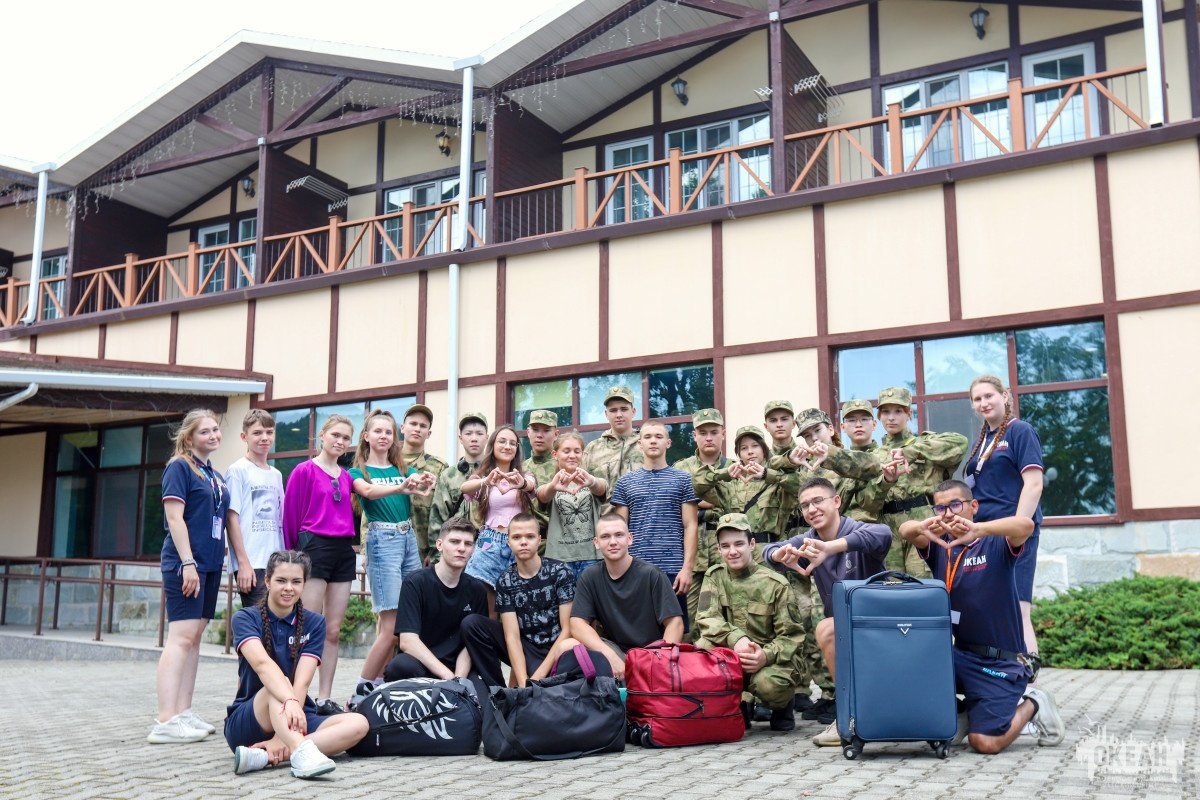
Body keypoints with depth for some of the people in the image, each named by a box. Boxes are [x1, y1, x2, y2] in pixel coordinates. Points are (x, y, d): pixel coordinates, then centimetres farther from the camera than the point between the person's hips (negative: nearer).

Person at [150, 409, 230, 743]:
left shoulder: (216, 476, 17)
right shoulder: (179, 467, -5)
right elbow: (174, 517, -13)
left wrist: (220, 555, 15)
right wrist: (188, 563, -19)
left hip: (210, 564, 8)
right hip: (185, 562, -8)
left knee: (195, 637, 8)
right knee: (181, 636, -13)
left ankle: (183, 713, 13)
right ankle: (165, 722, -14)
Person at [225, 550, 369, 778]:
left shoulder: (314, 623, 2)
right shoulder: (245, 618, -5)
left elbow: (302, 682, -13)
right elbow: (262, 663, -27)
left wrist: (284, 736, -27)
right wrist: (289, 701, -46)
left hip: (296, 718, 3)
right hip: (245, 724, -3)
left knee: (358, 724, -24)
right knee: (276, 684, -33)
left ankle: (262, 757, -36)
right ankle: (302, 753, -55)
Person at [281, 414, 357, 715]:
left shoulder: (346, 476, 13)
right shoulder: (304, 471, -2)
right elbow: (291, 515, -2)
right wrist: (293, 554, 0)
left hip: (344, 551, 6)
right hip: (314, 547, -6)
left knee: (333, 630, 6)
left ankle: (325, 698, 11)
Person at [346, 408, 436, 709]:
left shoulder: (404, 469, 16)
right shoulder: (359, 471, 3)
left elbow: (423, 483, -4)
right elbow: (370, 492, -19)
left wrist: (424, 482, -29)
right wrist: (401, 487, -38)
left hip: (409, 538, 5)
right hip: (382, 539, -5)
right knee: (392, 625, -12)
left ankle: (379, 684, 13)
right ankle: (361, 692, -3)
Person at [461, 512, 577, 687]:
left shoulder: (560, 572, -8)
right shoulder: (505, 582, -1)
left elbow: (567, 629, -10)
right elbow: (512, 636, -9)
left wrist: (539, 675, -18)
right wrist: (523, 682, -24)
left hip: (556, 650, -4)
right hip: (525, 649, 4)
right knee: (471, 624, -13)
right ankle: (498, 691, -6)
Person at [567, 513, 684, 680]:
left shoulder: (651, 574, -8)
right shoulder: (590, 577, 1)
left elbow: (674, 622, -8)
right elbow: (577, 623, -7)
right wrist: (611, 656, -22)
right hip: (614, 649, 3)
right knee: (567, 648, -22)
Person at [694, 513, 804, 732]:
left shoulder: (776, 584, -6)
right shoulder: (714, 576, 3)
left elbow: (791, 636, -8)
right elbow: (707, 618, -10)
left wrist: (766, 655, -29)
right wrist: (735, 639, -30)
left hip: (770, 660, -2)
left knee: (768, 684, -35)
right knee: (702, 646, -28)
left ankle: (783, 707, 6)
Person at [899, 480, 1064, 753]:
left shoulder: (996, 544, -4)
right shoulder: (939, 546, 8)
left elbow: (1025, 525, -27)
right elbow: (906, 530, -13)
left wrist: (977, 528, -44)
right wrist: (922, 527, -38)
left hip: (999, 661, -4)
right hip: (955, 655, 4)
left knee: (986, 742, -16)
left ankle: (1031, 704, 15)